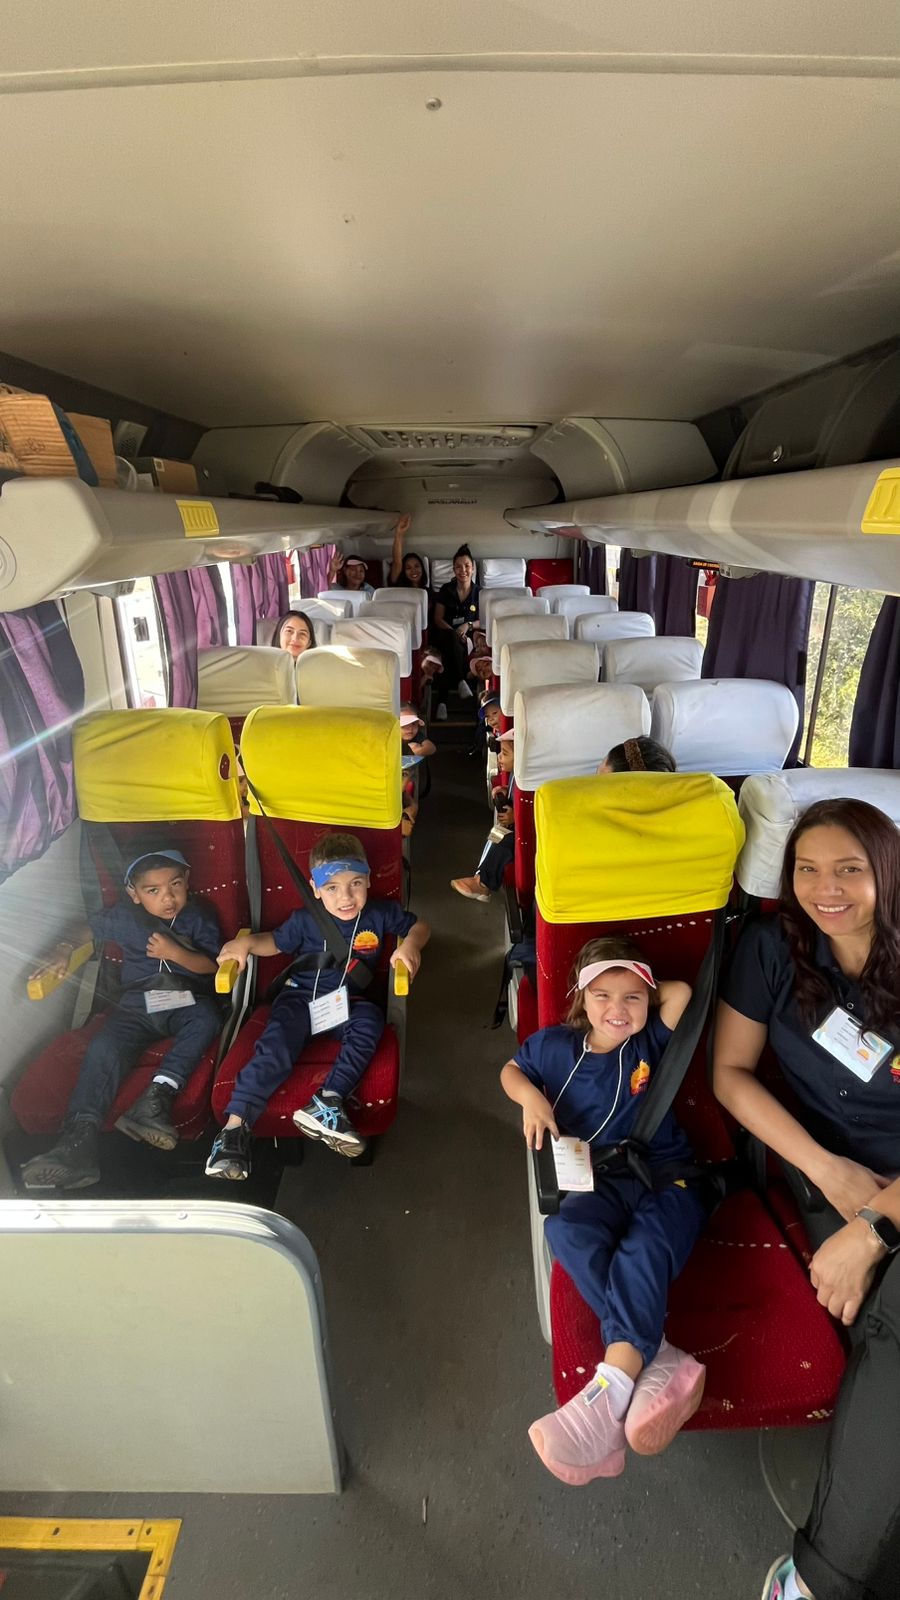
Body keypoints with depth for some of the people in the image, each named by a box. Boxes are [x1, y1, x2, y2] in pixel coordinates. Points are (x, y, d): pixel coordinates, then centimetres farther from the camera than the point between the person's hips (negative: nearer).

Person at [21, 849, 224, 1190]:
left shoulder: (200, 916, 3)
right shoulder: (124, 915, 8)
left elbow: (212, 966, -1)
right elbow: (88, 928, 22)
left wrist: (175, 953, -15)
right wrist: (63, 951, 3)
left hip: (187, 1002, -1)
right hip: (137, 1005, 2)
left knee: (206, 1018, -36)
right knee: (103, 1048, -26)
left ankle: (156, 1095, -41)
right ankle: (80, 1140, -33)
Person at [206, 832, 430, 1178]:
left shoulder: (380, 914, 0)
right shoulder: (305, 920, 0)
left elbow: (419, 926, 11)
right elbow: (275, 942, 16)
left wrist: (410, 945, -12)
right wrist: (245, 942, -4)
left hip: (349, 1004, 1)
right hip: (302, 997, 0)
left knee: (369, 1020, -33)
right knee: (277, 1046, -28)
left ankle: (327, 1102, -40)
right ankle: (235, 1124, -29)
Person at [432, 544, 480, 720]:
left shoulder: (479, 592, 9)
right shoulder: (446, 590, 8)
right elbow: (438, 619, 3)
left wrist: (468, 626, -15)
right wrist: (455, 633, -16)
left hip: (469, 635, 0)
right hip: (446, 634, 0)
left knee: (450, 653, -36)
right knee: (453, 639, -40)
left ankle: (442, 700, -43)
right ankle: (461, 681, -42)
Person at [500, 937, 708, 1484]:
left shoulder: (651, 1042, 3)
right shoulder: (554, 1045, 5)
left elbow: (681, 991, -7)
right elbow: (511, 1070, 19)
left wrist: (645, 993, 4)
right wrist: (530, 1096, 0)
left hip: (666, 1177, -1)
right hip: (599, 1181, 1)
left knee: (645, 1249, -33)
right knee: (566, 1227, -32)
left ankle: (610, 1388, -46)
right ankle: (656, 1359, -38)